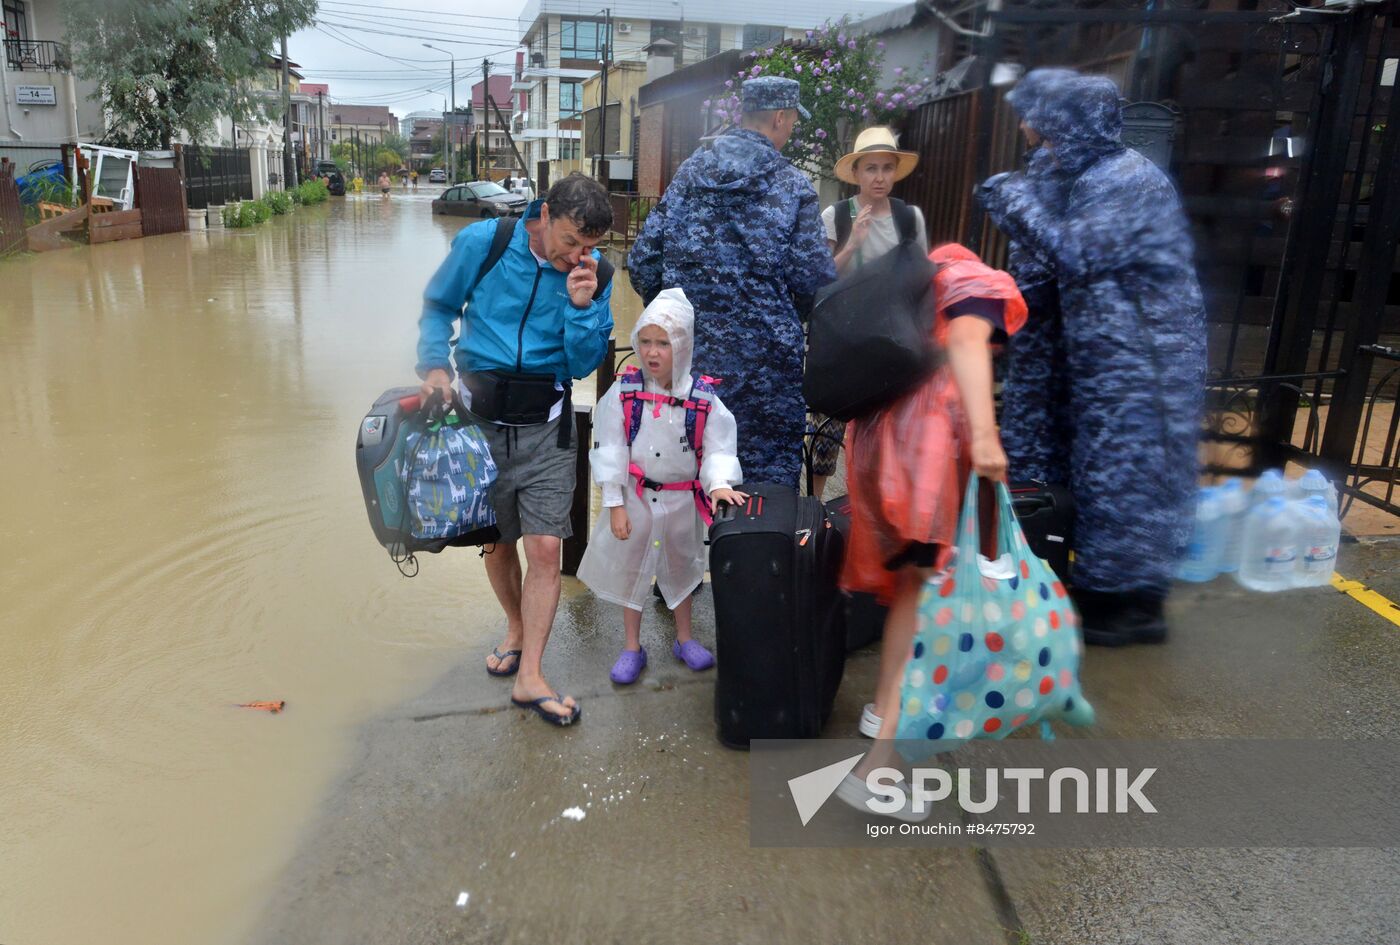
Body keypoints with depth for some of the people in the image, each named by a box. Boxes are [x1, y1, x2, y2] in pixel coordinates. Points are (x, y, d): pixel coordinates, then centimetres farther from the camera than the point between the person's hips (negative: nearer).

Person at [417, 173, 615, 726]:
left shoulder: (591, 274, -5)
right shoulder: (482, 243, -8)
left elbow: (585, 364, -3)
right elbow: (439, 306, 6)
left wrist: (581, 306, -19)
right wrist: (435, 364, -10)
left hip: (545, 425, 0)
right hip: (480, 417, 0)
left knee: (545, 549, -8)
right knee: (497, 544, 13)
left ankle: (529, 676, 3)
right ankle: (516, 630, 40)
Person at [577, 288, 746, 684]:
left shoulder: (703, 397, -11)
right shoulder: (625, 392, -12)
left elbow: (718, 448, -10)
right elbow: (610, 449, -10)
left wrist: (718, 484, -30)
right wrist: (615, 504, -11)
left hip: (682, 498, 1)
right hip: (636, 496, 0)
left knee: (681, 567, 19)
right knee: (631, 568, 11)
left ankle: (685, 639, 38)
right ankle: (632, 648, 28)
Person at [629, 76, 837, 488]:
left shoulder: (688, 172, 7)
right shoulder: (791, 186, -5)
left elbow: (642, 261, 6)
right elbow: (816, 281, -9)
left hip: (686, 357, 5)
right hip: (763, 362, -4)